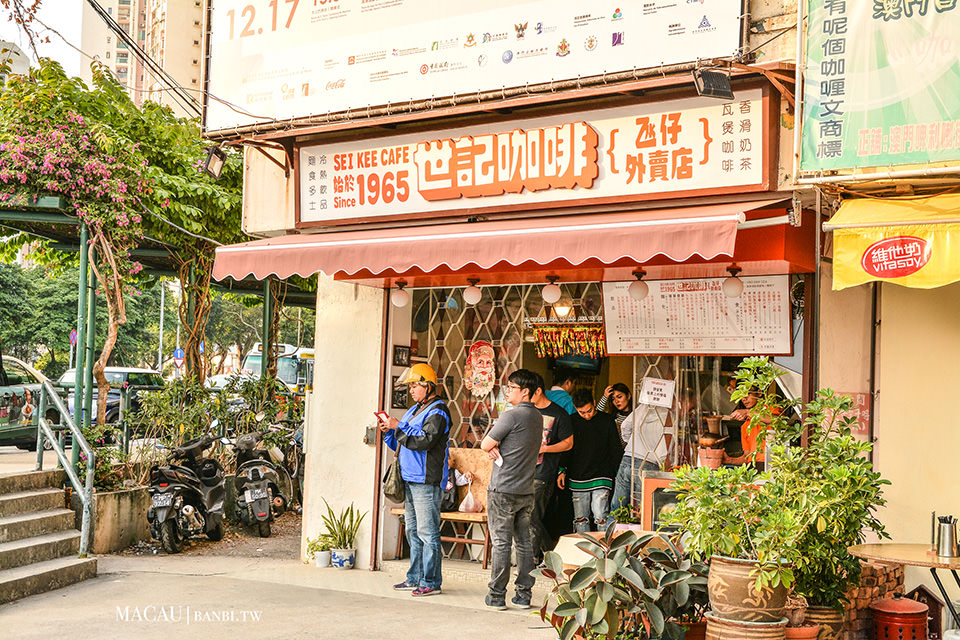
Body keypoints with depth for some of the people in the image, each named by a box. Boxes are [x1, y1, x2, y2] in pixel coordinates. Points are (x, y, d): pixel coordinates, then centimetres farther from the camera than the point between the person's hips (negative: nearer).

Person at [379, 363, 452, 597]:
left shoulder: (437, 411, -9)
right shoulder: (414, 410, 21)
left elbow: (424, 441, -22)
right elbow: (401, 444, 26)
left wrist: (399, 427, -16)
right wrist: (389, 431, 8)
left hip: (426, 481, -10)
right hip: (410, 480, 10)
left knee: (427, 532, -7)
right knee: (413, 530, 13)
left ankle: (431, 582, -3)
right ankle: (415, 578, 20)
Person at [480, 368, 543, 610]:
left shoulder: (512, 416, -15)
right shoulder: (537, 416, 11)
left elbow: (485, 445, -11)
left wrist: (492, 447, 8)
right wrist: (497, 448, -3)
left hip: (503, 490, -7)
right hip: (527, 490, 7)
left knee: (501, 543, -2)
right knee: (524, 543, 9)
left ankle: (497, 596, 2)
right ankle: (524, 594, 13)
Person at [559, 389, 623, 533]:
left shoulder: (607, 420, 0)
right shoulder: (572, 421, 4)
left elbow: (616, 450, 6)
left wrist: (619, 474, 2)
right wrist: (562, 471, 4)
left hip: (601, 478, -2)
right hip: (578, 479, 3)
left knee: (600, 517, -11)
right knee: (580, 519, 6)